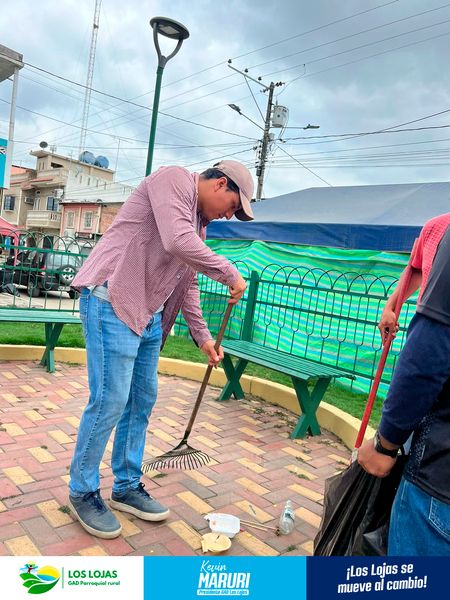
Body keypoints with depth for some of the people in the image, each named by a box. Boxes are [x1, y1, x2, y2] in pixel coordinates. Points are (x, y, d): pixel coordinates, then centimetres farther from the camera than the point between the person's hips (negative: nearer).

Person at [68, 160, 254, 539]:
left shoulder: (198, 224, 19)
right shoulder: (173, 179, -7)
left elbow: (188, 285, 21)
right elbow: (177, 242, -25)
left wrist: (203, 337, 18)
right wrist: (230, 273, -15)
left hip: (149, 315, 10)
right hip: (112, 302, -9)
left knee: (142, 400, 11)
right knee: (110, 401, -5)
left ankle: (127, 487, 26)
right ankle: (83, 492, 15)